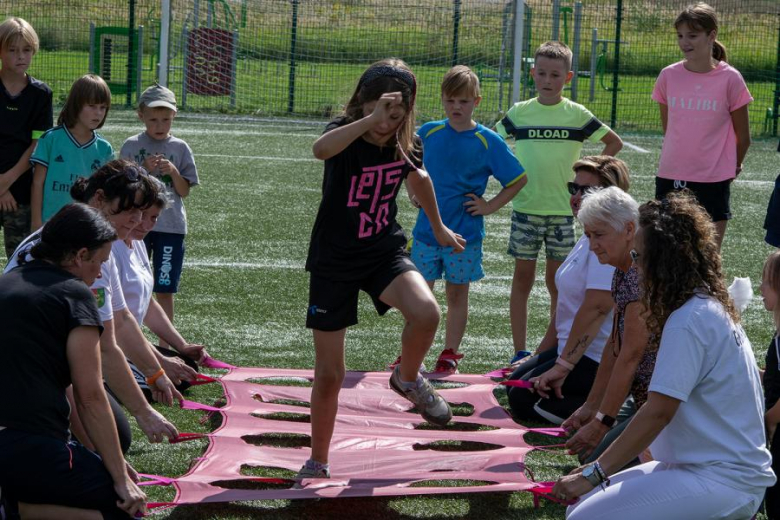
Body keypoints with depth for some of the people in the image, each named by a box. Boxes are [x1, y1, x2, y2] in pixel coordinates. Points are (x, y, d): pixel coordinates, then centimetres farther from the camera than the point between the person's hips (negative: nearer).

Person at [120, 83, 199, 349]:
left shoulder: (180, 148, 4)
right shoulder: (131, 146, 2)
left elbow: (184, 191, 3)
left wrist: (173, 172, -14)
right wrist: (145, 169, -15)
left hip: (171, 226, 0)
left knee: (165, 289, 3)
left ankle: (164, 345, 10)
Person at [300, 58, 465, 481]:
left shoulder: (404, 143, -5)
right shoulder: (346, 133, -18)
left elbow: (418, 178, 19)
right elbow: (320, 149, -45)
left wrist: (438, 228, 30)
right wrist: (370, 120, -53)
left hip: (385, 253, 2)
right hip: (333, 260, -2)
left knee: (426, 313, -30)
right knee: (329, 373, 3)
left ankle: (407, 378, 2)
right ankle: (317, 461, 22)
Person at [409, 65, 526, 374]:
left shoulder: (488, 141, -7)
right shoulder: (429, 133, 1)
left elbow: (518, 179, 0)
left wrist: (490, 206, -6)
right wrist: (414, 193, 10)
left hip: (465, 232, -2)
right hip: (426, 229, 2)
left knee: (457, 293, 6)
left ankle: (450, 354, 15)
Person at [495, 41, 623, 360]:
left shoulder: (576, 114, 0)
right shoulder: (519, 112, 3)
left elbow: (614, 143, 9)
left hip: (562, 209, -1)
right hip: (525, 208, 1)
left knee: (557, 281, 4)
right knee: (522, 278, 3)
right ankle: (520, 352, 6)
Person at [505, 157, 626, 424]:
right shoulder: (588, 240, 14)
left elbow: (596, 308, -28)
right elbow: (565, 306, 20)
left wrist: (563, 365, -27)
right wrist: (540, 356, 22)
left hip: (598, 361, -11)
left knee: (525, 399, -15)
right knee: (514, 383, 20)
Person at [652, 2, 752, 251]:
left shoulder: (730, 79, -8)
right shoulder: (669, 76, 0)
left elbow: (743, 138, 2)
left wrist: (732, 166, 15)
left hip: (713, 183, -3)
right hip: (670, 178, 3)